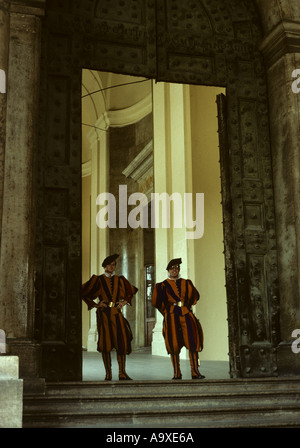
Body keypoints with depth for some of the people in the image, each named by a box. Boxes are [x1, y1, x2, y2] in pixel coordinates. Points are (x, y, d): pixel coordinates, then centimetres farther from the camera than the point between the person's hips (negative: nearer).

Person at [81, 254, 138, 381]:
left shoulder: (119, 280, 11)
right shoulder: (98, 280, 3)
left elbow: (131, 291, 26)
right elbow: (83, 292, 6)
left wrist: (124, 302, 12)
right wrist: (95, 304, 0)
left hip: (116, 313, 2)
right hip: (103, 313, -2)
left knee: (122, 341, -6)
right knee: (105, 342, -2)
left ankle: (122, 373, 0)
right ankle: (108, 373, 6)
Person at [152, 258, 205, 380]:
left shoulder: (186, 283, 15)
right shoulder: (163, 285, 8)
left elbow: (195, 296, 20)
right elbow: (156, 301, 5)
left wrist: (187, 305, 11)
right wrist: (167, 310, 8)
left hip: (186, 314, 2)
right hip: (171, 317, -2)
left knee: (193, 342, -8)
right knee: (174, 345, -2)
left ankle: (195, 372, -4)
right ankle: (177, 373, 6)